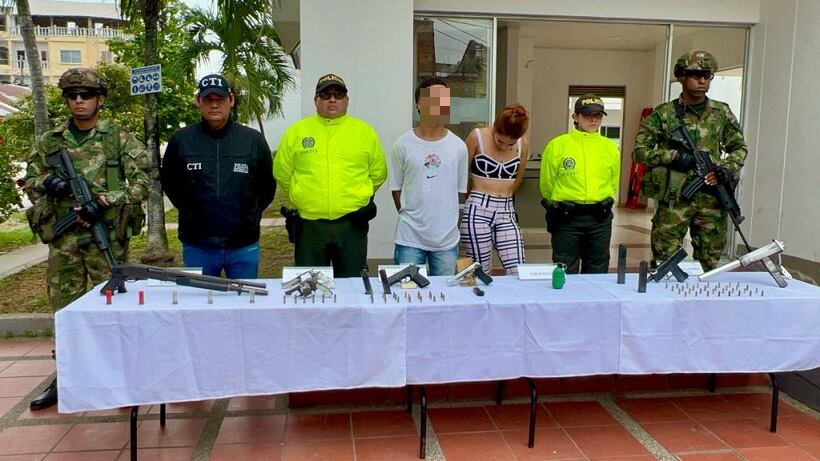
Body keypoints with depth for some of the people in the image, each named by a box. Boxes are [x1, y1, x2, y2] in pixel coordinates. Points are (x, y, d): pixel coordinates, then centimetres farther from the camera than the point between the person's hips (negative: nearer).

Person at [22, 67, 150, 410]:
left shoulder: (119, 139, 0)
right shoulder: (49, 141, 11)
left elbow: (142, 182, -8)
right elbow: (29, 180, 16)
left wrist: (103, 202, -18)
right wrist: (46, 183, -7)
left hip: (108, 237, -4)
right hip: (62, 238, 4)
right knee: (64, 307, 12)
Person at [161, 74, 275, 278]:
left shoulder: (254, 140, 0)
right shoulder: (181, 140, 1)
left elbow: (267, 185, 10)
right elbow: (168, 181, 14)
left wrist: (252, 214, 5)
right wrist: (189, 211, 8)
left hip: (244, 246, 0)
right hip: (196, 246, 1)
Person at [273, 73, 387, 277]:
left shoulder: (365, 131, 4)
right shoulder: (296, 132, 3)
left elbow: (378, 173, 11)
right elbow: (282, 173, 9)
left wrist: (358, 195, 11)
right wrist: (304, 196, 10)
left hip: (352, 224, 0)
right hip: (309, 224, 0)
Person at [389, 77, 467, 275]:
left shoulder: (458, 146, 2)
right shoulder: (403, 145, -2)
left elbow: (460, 190, 10)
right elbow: (396, 188, 6)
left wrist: (446, 219, 11)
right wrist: (409, 216, 6)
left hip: (447, 238, 2)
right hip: (410, 238, -2)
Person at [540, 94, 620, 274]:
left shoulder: (610, 147, 4)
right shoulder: (557, 145, -6)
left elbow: (613, 182, 16)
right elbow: (547, 184, 3)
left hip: (600, 219, 3)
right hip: (566, 218, -3)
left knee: (597, 273, 13)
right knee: (565, 273, 5)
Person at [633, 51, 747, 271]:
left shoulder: (722, 113, 11)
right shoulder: (664, 114, 1)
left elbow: (739, 147, 19)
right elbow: (640, 150, -1)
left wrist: (729, 169, 0)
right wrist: (672, 156, -12)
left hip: (712, 200, 3)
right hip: (674, 198, -3)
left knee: (710, 264, 10)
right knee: (664, 263, 0)